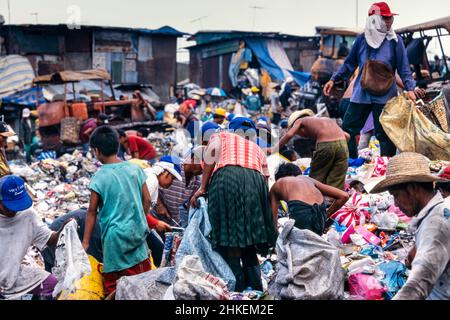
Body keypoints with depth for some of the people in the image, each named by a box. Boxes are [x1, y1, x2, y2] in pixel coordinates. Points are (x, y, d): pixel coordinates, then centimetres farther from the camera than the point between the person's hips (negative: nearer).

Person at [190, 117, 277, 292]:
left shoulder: (222, 136, 29)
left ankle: (239, 287, -12)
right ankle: (256, 289, 5)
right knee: (249, 246, 10)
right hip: (255, 182, 4)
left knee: (230, 241, -6)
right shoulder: (258, 150, 37)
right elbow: (265, 178, 26)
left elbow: (211, 153, 5)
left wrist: (203, 187, 4)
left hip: (226, 179, -3)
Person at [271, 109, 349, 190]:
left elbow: (289, 135, 5)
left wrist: (275, 149, 13)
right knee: (336, 185, 8)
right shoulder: (325, 119, 35)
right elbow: (346, 135, 25)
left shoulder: (300, 121, 23)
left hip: (325, 144, -5)